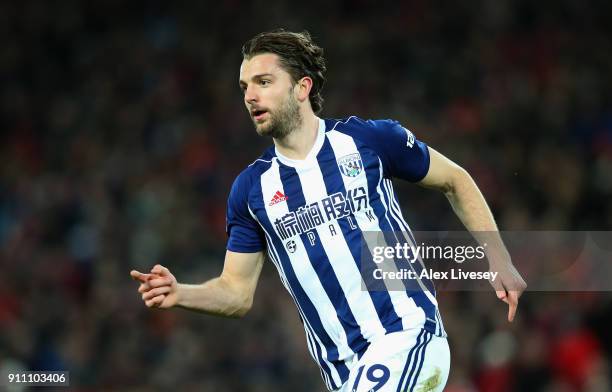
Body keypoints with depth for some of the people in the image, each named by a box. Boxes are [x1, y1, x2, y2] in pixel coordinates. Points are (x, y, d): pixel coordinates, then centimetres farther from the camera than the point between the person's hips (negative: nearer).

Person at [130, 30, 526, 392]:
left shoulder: (371, 139, 0)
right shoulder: (250, 188, 8)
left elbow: (456, 181, 13)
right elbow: (238, 292, 11)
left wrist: (501, 262, 5)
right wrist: (180, 293, -9)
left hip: (409, 334, -4)